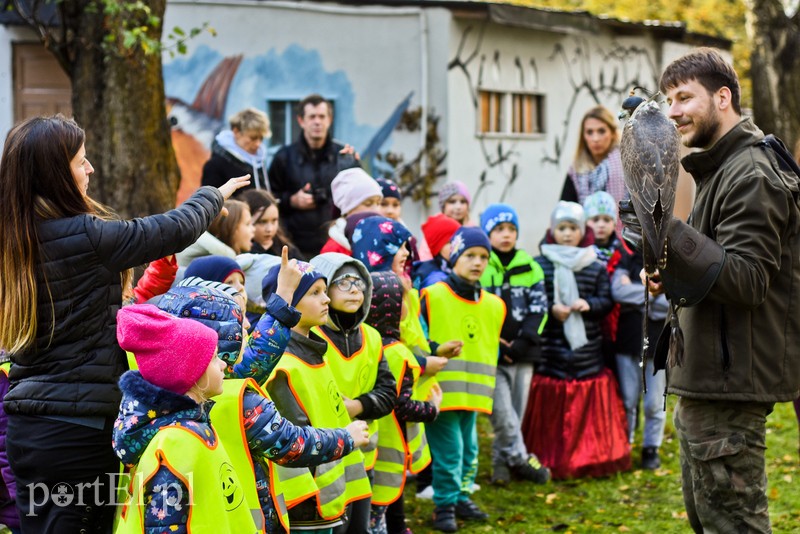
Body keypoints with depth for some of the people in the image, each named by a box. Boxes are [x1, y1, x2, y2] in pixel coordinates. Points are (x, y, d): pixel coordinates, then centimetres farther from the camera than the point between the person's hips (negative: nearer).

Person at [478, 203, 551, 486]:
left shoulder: (529, 267, 9)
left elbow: (539, 308, 5)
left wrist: (524, 341, -9)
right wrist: (493, 345, -12)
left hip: (523, 352, 4)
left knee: (517, 411, 9)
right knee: (503, 413, -9)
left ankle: (502, 460, 21)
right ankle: (521, 459, 2)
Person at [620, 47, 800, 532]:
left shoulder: (751, 175, -16)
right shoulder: (722, 168, 18)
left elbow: (748, 279, -25)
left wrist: (672, 236, -34)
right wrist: (675, 277, 10)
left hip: (731, 383, -11)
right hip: (706, 379, 11)